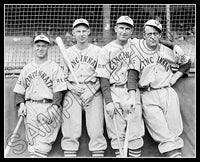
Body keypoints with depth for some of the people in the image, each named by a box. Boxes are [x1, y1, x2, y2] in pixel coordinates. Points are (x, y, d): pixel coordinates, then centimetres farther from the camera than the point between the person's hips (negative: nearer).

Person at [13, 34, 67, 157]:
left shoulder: (55, 68, 3)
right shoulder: (27, 68, 17)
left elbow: (59, 91, -5)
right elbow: (19, 90, 18)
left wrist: (54, 107, -17)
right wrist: (21, 104, 2)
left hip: (49, 106, -4)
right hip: (30, 107, 4)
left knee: (42, 145, -13)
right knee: (32, 143, -2)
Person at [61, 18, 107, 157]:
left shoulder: (98, 51, 7)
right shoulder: (68, 52, 13)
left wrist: (91, 91, -9)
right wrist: (72, 87, -6)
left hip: (93, 92, -1)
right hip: (72, 92, 2)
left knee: (96, 130, -7)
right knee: (70, 131, -3)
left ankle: (98, 154, 0)